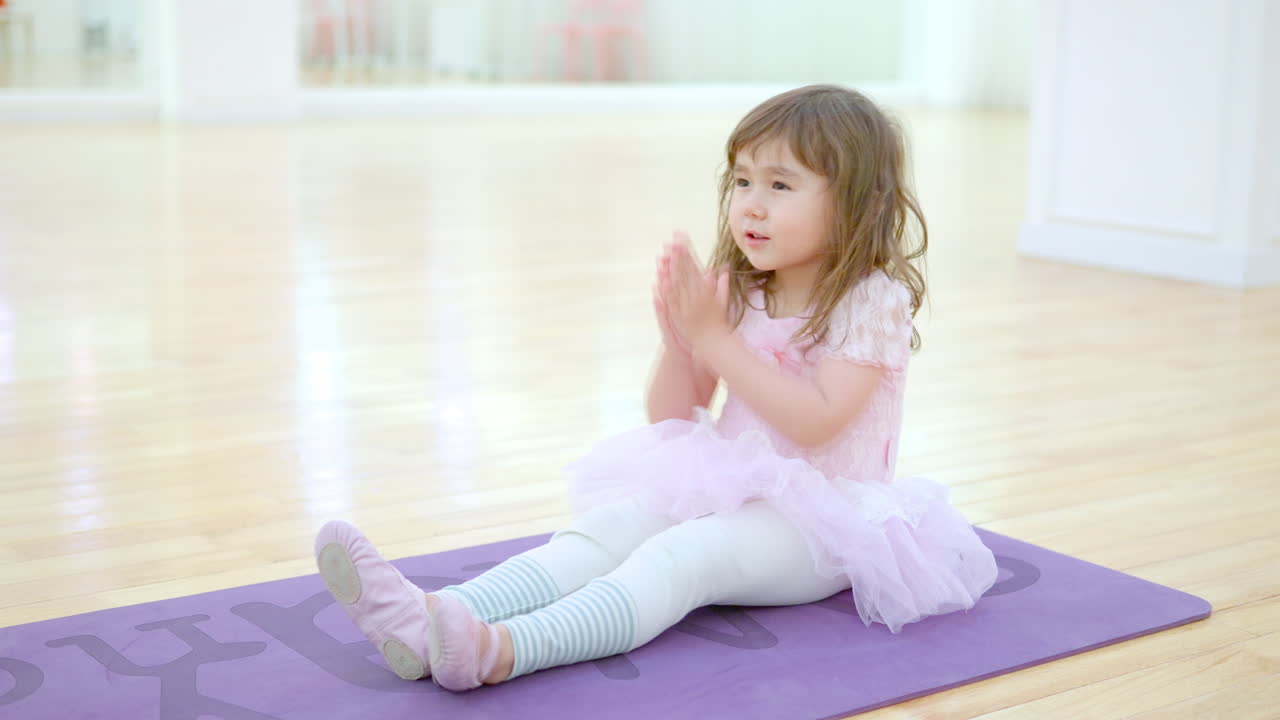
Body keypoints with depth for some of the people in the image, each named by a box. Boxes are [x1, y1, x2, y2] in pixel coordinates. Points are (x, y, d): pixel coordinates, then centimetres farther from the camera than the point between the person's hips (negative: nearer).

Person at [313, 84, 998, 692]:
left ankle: (504, 648, -57)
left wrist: (714, 337, -22)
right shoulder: (738, 294, 10)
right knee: (612, 523, -21)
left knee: (686, 551, -33)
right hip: (729, 489, 6)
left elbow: (814, 422, -22)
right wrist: (678, 337, -10)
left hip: (823, 517, -6)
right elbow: (671, 419, 10)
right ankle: (431, 622, -45)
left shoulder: (873, 302, -9)